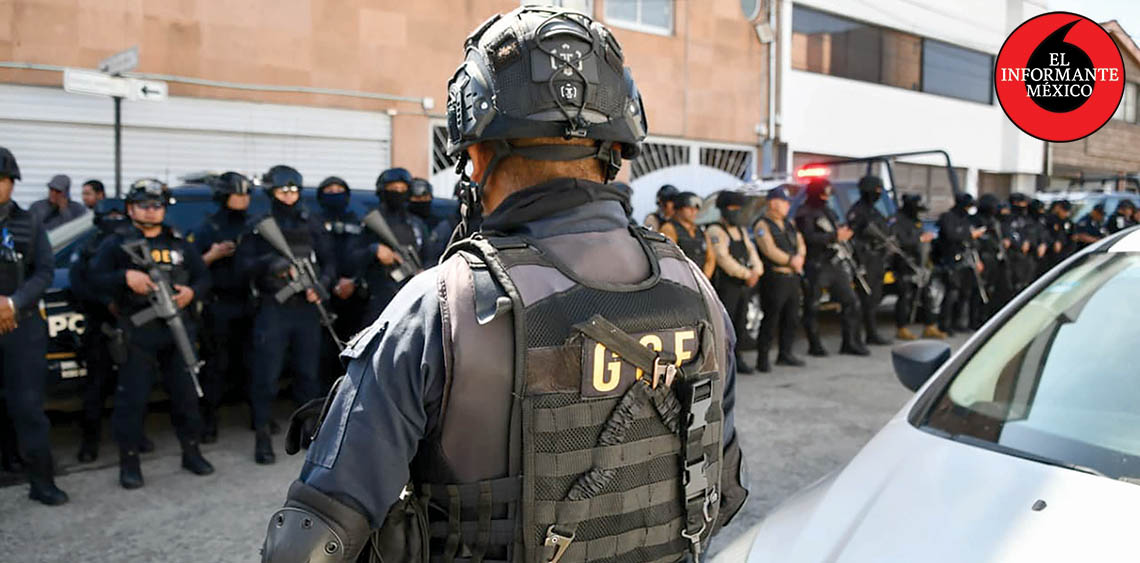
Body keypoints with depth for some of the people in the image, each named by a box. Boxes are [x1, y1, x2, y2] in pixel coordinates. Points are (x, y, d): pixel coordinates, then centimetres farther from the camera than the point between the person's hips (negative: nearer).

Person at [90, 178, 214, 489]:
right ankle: (129, 461, 10)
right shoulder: (116, 243, 5)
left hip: (177, 331, 3)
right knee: (132, 398, -1)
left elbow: (203, 276, 13)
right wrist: (126, 277, -20)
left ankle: (191, 452, 22)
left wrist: (191, 292, -8)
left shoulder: (180, 243, 14)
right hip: (136, 333, -3)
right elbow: (95, 278, -3)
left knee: (186, 393, 9)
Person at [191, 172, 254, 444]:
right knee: (216, 365, -2)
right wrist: (211, 255, -19)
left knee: (250, 361, 9)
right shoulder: (208, 228, 2)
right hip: (218, 307, -3)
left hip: (247, 305, 3)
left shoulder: (254, 227, 13)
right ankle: (209, 420, 5)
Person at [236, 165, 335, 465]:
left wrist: (321, 285, -8)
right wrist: (271, 262, -20)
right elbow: (243, 264, -2)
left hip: (307, 310, 3)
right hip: (273, 309, -3)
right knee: (267, 375, -4)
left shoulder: (310, 227, 13)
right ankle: (262, 436, 5)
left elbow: (329, 263, 11)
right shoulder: (259, 227, 5)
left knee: (309, 373, 10)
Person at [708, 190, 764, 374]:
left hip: (744, 284, 8)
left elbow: (751, 251, 15)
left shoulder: (742, 231, 21)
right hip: (726, 284, -8)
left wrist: (756, 271, -6)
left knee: (741, 322, 11)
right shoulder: (715, 231, -7)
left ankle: (738, 358, 19)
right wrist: (746, 274, -18)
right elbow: (723, 258, -16)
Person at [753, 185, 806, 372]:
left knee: (792, 318, 12)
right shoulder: (762, 225, -8)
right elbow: (770, 251, -18)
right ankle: (762, 359, 0)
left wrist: (800, 257, -9)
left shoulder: (789, 223, 18)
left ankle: (785, 354, 24)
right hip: (774, 278, -8)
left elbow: (800, 243, 13)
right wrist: (792, 261, -11)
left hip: (793, 277, 8)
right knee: (770, 319, -7)